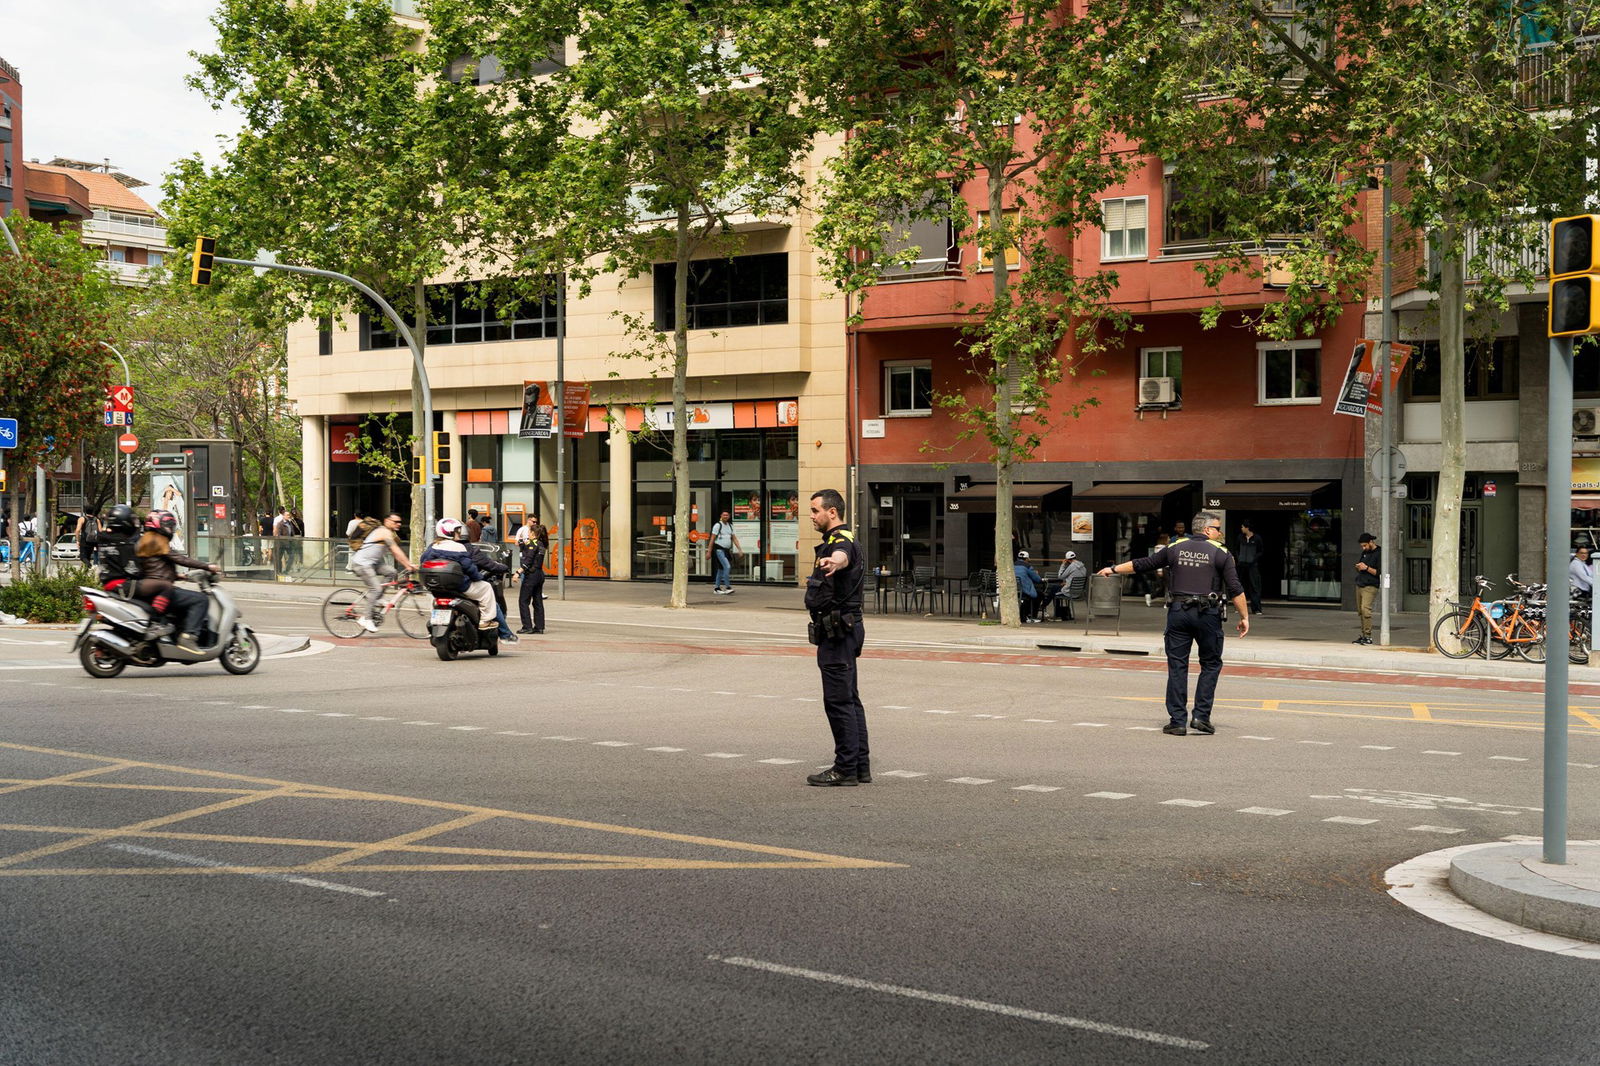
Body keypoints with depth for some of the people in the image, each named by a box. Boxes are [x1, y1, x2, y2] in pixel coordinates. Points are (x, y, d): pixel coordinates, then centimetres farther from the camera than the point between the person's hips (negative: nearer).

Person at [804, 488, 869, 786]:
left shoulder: (840, 540, -16)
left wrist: (833, 563, -66)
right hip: (843, 630, 11)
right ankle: (860, 767, 16)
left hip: (837, 630, -11)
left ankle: (846, 769, -6)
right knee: (849, 699, 12)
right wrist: (817, 581, 62)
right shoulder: (837, 541, 19)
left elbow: (842, 556, -43)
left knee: (838, 701, -8)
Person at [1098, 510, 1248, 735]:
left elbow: (1142, 563, 14)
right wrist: (1244, 617, 3)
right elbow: (1235, 589, -5)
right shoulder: (1220, 553, -1)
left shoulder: (1175, 548, 7)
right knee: (1211, 664, 10)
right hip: (1207, 614, -2)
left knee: (1177, 666, 5)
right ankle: (1201, 716, 1)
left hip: (1178, 611, 2)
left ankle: (1178, 720, 5)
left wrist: (1113, 569, 27)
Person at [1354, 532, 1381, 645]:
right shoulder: (1364, 552, 19)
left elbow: (1380, 572, -10)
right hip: (1359, 585, 8)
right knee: (1360, 611, 3)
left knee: (1365, 609, -19)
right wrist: (1358, 567, 3)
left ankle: (1368, 636, -19)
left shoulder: (1379, 553, -4)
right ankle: (1363, 635, 8)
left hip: (1370, 587, -8)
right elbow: (1358, 567, 26)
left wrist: (1367, 568, -15)